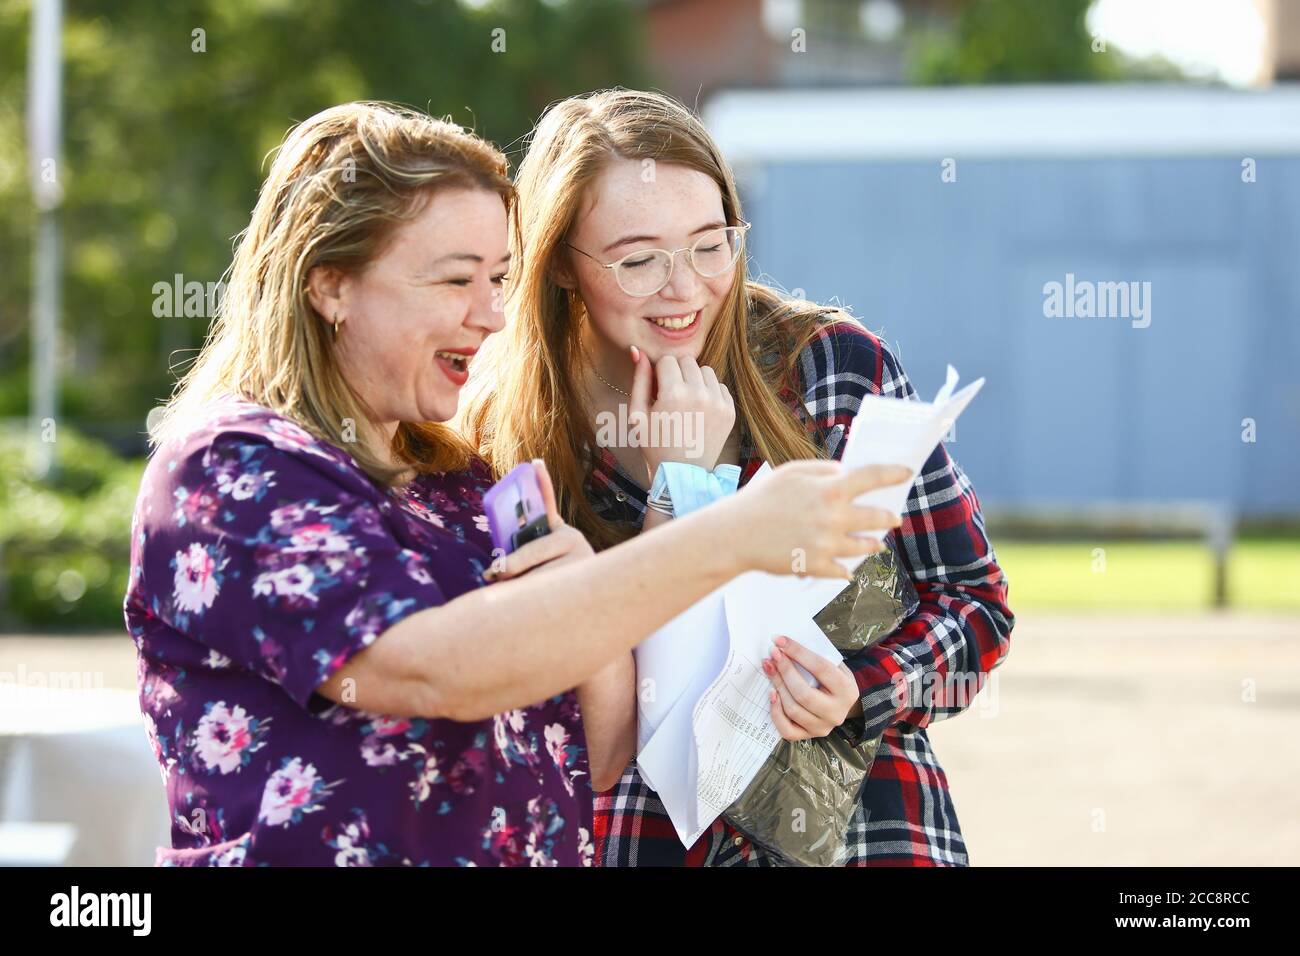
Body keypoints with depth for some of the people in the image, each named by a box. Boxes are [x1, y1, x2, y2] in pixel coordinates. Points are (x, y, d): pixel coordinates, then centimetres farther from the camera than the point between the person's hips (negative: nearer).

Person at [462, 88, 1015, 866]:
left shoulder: (838, 366, -4)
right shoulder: (508, 430, -4)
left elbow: (975, 604, 1)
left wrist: (859, 695, -17)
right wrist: (677, 485, -15)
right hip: (638, 826, 1)